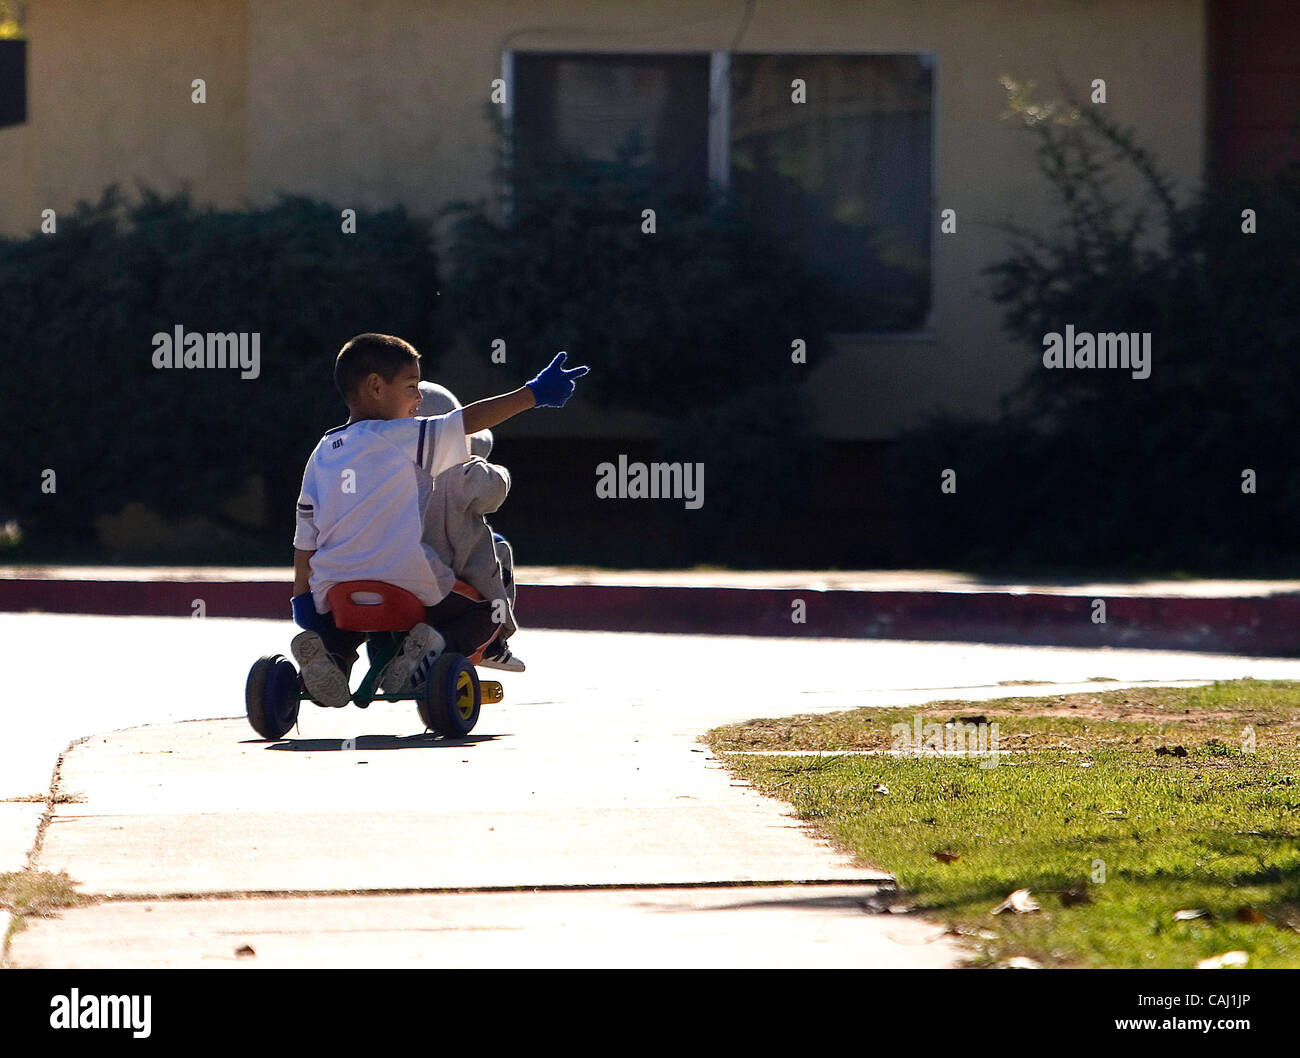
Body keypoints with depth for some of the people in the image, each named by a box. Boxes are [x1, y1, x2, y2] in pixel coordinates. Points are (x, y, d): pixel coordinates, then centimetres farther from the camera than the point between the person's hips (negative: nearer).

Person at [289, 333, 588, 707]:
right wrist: (532, 394, -6)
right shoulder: (403, 437, -5)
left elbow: (305, 537, 11)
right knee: (485, 613, 18)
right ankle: (436, 644, -14)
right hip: (408, 588, -4)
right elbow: (468, 421, -10)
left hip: (334, 592, 4)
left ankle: (329, 652, -3)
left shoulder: (322, 455, 10)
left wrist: (302, 596, 18)